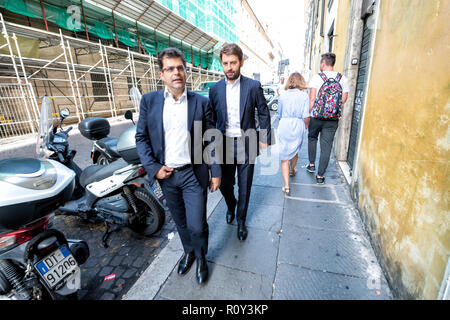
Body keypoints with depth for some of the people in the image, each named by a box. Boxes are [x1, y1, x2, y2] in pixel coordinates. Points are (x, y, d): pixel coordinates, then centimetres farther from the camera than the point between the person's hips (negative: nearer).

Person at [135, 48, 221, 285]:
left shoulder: (201, 102, -4)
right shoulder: (149, 100, 0)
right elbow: (141, 137, 3)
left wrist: (216, 173, -2)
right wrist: (153, 167, -7)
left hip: (193, 174, -2)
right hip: (165, 174, 3)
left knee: (197, 225, 3)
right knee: (180, 221, 20)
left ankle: (201, 256, 35)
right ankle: (188, 252, 48)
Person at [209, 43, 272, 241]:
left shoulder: (253, 86, -4)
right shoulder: (215, 89, 2)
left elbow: (264, 114, 2)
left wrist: (264, 140, -1)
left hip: (246, 144, -1)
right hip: (224, 144, 2)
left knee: (245, 187, 9)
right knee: (225, 185, 10)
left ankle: (241, 220, 31)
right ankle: (231, 206, 45)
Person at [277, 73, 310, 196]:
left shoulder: (283, 96, 2)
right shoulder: (304, 95, -3)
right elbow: (306, 116, -8)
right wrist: (306, 126, 11)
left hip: (284, 127, 0)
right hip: (298, 127, 1)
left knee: (284, 157, 2)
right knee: (294, 151, 25)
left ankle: (286, 186, -5)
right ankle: (292, 170, 51)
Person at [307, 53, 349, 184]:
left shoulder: (317, 77, -6)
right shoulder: (343, 79, 3)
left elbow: (311, 99, -9)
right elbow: (344, 99, 3)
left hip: (316, 116, -1)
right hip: (333, 119, 2)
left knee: (312, 138, 23)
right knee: (326, 146, 4)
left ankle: (312, 164, 28)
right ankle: (320, 175, 9)